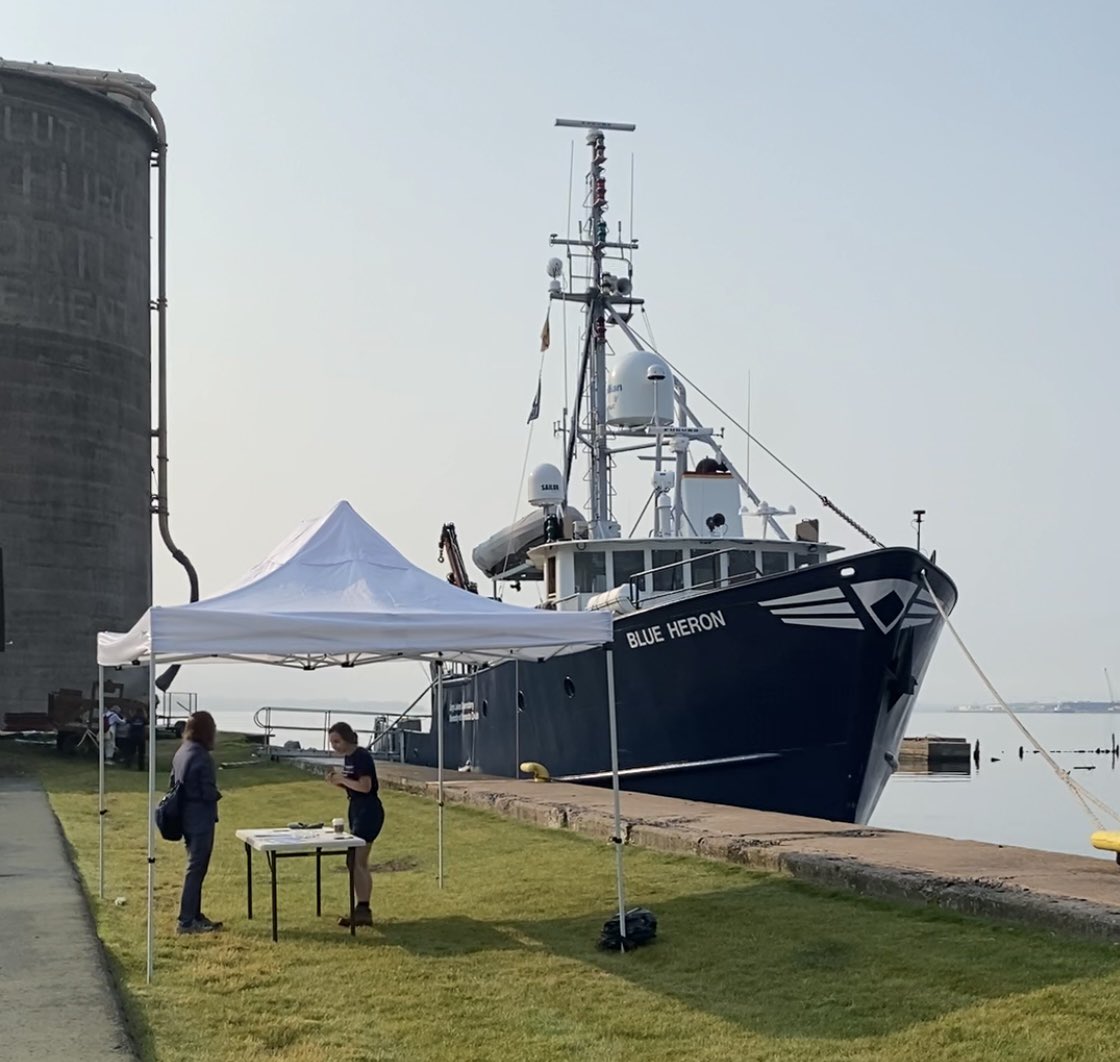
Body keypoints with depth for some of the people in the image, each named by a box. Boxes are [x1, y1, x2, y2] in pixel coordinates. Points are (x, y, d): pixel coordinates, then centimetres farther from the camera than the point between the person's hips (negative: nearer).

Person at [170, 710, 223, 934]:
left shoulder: (181, 752, 7)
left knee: (196, 867, 18)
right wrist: (217, 794, -1)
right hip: (201, 820, -9)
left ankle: (195, 916, 25)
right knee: (196, 869, -1)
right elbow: (209, 792, -21)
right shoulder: (202, 758, -21)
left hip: (185, 818, 9)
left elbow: (173, 783, 15)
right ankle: (186, 921, 3)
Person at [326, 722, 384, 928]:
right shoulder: (348, 757, 12)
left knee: (355, 861, -11)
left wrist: (342, 779, -15)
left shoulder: (361, 756, -16)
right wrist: (336, 782, 2)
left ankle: (362, 910, -8)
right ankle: (363, 910, 18)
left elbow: (365, 786, -24)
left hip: (369, 812, -10)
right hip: (357, 811, 10)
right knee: (359, 863, 13)